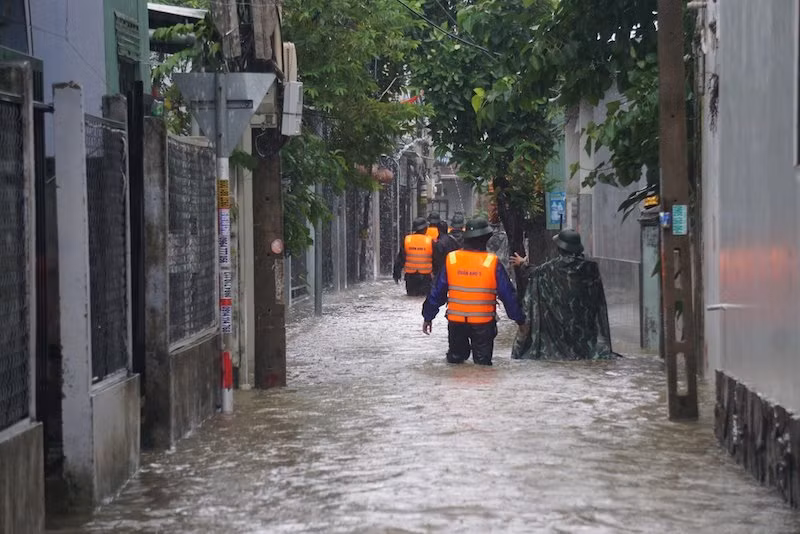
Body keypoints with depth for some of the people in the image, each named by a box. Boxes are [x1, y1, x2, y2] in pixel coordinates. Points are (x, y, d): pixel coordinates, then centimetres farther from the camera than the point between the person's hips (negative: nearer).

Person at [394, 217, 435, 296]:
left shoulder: (406, 240, -4)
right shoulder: (430, 241, -9)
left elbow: (400, 258, 1)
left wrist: (396, 274, 10)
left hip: (410, 276, 2)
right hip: (425, 277, -2)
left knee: (411, 294, 13)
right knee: (425, 296, 5)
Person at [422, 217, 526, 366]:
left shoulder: (451, 260, -3)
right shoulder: (492, 263, -10)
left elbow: (437, 292, 3)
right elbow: (507, 294, -4)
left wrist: (428, 316, 14)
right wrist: (520, 320, 6)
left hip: (456, 321, 2)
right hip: (483, 324, -2)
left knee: (455, 359, 17)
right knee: (483, 361, 8)